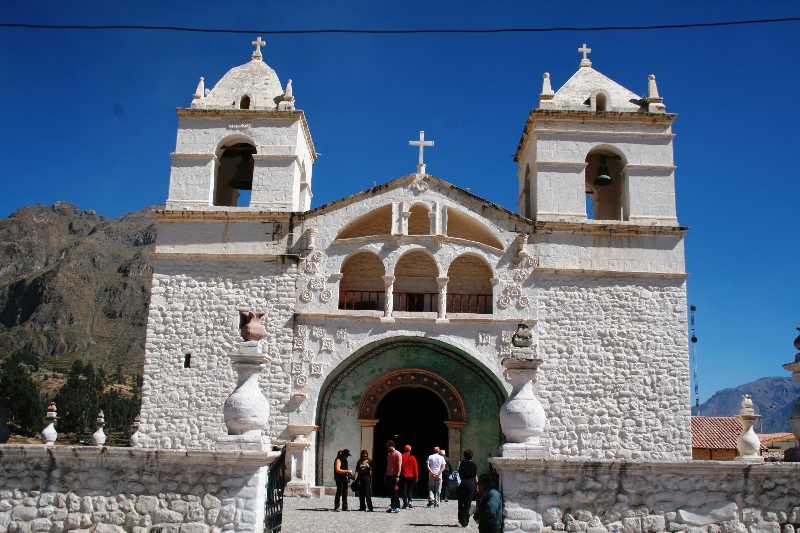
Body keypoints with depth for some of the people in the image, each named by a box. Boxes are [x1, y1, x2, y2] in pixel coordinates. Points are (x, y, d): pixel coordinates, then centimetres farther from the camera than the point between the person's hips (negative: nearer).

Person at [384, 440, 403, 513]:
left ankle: (397, 507, -5)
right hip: (389, 476, 8)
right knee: (390, 492, 7)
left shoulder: (397, 454, -9)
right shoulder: (389, 455, 18)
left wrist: (397, 476, -20)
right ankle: (392, 507, 11)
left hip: (394, 476, -8)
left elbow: (399, 465, -14)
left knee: (394, 492, -9)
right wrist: (385, 475, 19)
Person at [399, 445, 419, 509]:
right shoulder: (412, 458, -3)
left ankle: (405, 504, -3)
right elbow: (415, 468, -2)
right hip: (411, 477, 1)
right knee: (410, 490, 16)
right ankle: (409, 501, -3)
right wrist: (416, 477, 4)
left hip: (403, 476, -1)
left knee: (404, 490, 4)